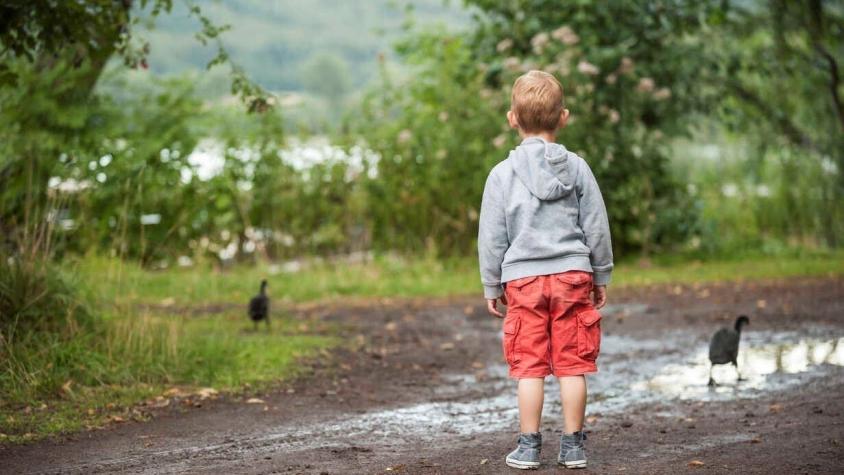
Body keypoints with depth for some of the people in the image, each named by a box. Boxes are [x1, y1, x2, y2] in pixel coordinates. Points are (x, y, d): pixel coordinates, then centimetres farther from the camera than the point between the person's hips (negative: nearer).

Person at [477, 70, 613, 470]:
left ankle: (528, 446, 6)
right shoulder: (577, 168, 3)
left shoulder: (503, 174, -2)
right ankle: (573, 445, 10)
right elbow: (596, 227, 7)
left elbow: (492, 237, 1)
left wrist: (491, 286, 11)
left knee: (529, 365, 3)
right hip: (572, 273, 1)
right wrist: (601, 277, 17)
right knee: (572, 364, 5)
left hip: (523, 279, -1)